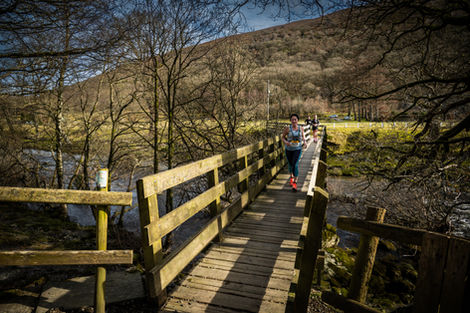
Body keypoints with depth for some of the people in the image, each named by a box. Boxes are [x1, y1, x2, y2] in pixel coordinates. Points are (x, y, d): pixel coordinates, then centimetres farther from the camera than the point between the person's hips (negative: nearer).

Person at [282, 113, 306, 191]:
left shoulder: (301, 128, -4)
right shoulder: (287, 128, -11)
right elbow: (283, 137, -1)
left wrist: (304, 142, -6)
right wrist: (285, 142, -22)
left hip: (298, 149, -1)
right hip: (289, 149, 1)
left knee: (295, 165, -16)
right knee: (290, 164, 17)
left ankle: (295, 183, -12)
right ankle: (291, 177, 47)